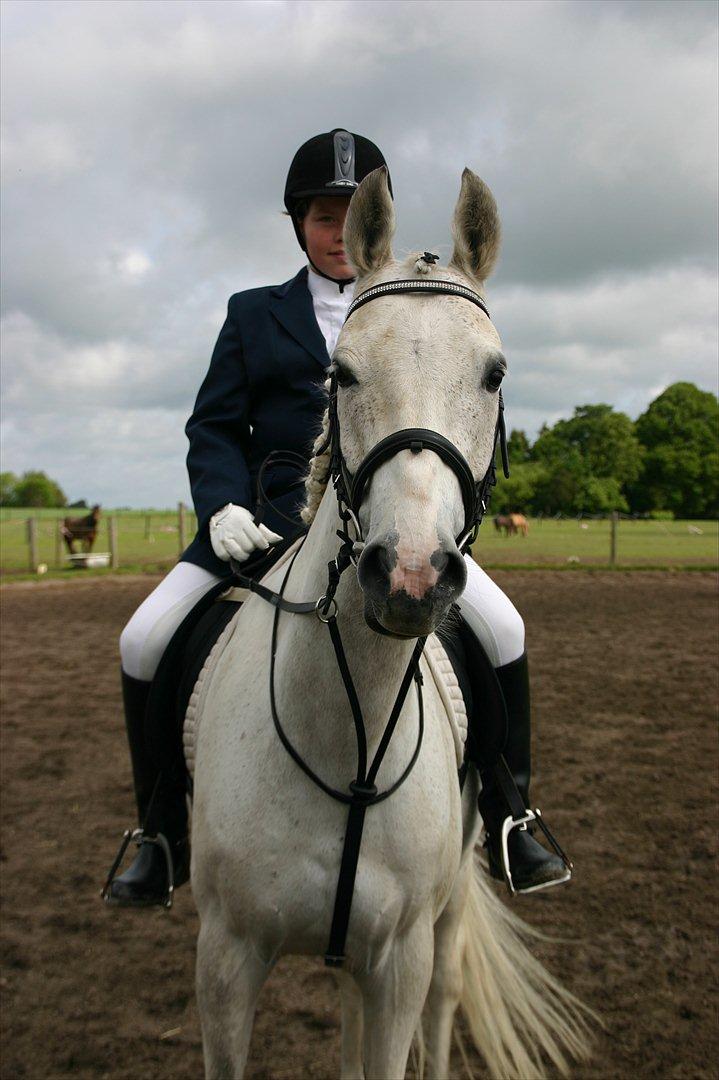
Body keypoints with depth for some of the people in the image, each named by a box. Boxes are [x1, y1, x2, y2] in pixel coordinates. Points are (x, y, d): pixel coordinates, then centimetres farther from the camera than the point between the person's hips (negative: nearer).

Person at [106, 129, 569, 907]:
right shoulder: (254, 314, 15)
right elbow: (213, 426, 8)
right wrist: (223, 505, -12)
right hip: (269, 516, 1)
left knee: (501, 627, -20)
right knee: (144, 641, -13)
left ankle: (507, 822, 2)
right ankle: (164, 838, 7)